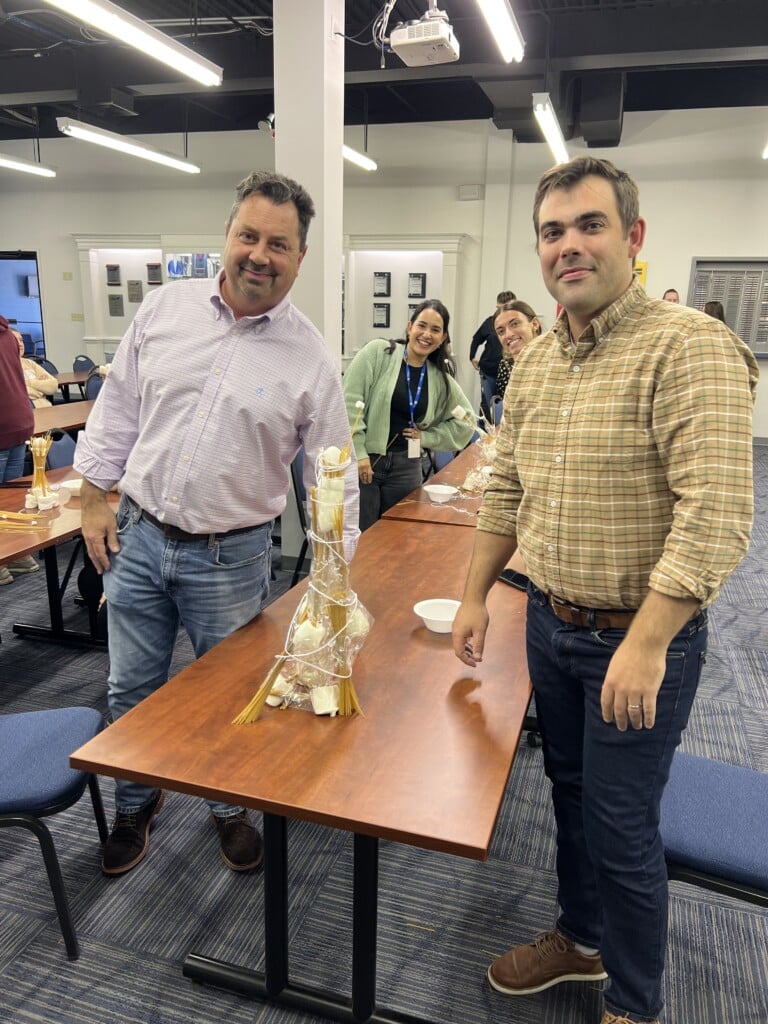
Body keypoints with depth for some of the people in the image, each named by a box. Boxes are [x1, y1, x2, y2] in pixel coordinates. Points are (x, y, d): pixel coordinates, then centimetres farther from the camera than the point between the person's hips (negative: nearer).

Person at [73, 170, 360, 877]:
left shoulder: (310, 358, -9)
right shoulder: (166, 308, -1)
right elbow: (118, 407, 7)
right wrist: (96, 497, 6)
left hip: (231, 558, -2)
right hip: (138, 536, 3)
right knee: (132, 690, 17)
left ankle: (230, 806, 42)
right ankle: (136, 804, 43)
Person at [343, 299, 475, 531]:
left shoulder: (441, 378, 8)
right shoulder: (378, 352, -4)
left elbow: (466, 420, 18)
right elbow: (350, 402, -9)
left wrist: (426, 436, 4)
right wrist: (358, 453, -14)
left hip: (406, 467, 4)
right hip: (364, 461, -4)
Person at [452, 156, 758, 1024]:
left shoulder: (690, 346, -17)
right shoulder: (535, 359, 6)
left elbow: (716, 514, -24)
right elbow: (505, 490, 11)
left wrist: (646, 645, -25)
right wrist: (475, 597, 10)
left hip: (640, 637, -6)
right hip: (550, 624, 7)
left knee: (621, 825, 7)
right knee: (570, 791, 22)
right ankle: (580, 937, 47)